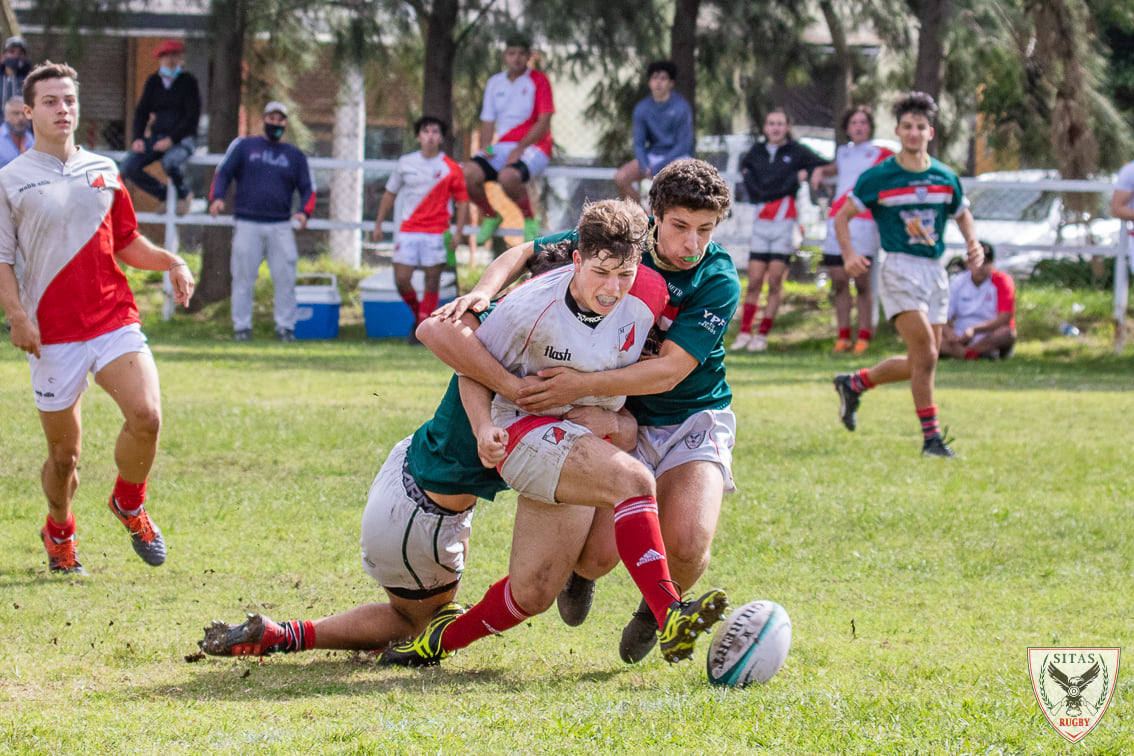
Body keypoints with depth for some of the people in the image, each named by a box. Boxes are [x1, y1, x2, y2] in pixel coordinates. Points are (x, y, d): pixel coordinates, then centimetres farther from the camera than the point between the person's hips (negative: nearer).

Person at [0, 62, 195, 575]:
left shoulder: (104, 171, 14)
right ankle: (59, 533, 30)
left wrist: (171, 262, 5)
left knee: (146, 415, -20)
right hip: (52, 334, -2)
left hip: (114, 318, 2)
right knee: (64, 452, 2)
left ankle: (129, 505, 7)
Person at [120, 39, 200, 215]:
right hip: (156, 138, 5)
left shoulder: (188, 82, -5)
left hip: (182, 139, -5)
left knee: (170, 162, -38)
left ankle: (183, 194, -5)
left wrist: (171, 139, -20)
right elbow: (141, 112, 12)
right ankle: (163, 195, 5)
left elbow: (193, 116, -10)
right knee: (129, 168, -16)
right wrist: (138, 138, -5)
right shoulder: (153, 82, 9)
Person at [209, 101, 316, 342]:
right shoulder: (243, 146, 11)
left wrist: (304, 212, -9)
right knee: (243, 277, -2)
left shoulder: (295, 155, 15)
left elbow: (308, 188, 12)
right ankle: (241, 326, 5)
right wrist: (216, 198, -13)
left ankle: (285, 327, 4)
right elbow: (223, 173, 6)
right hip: (247, 224, -1)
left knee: (285, 278, -3)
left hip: (281, 226, 1)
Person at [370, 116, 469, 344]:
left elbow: (462, 201, 2)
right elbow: (390, 194, 17)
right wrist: (378, 225, 15)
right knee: (401, 280, -5)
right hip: (407, 230, 2)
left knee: (432, 282, -3)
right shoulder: (405, 163, 6)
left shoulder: (451, 169, -1)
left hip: (437, 233, -2)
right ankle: (418, 316, 21)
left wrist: (459, 232, -8)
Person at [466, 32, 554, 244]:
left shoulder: (538, 81, -1)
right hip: (502, 147, 5)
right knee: (469, 174, -24)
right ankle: (491, 216, 5)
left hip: (532, 147, -5)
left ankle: (530, 221, -10)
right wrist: (486, 147, -4)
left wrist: (520, 148, -19)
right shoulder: (495, 83, 15)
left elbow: (544, 122, -8)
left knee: (508, 177, -38)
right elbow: (488, 121, 17)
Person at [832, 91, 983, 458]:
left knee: (920, 363, 6)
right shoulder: (877, 177, -4)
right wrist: (848, 254, -15)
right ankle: (931, 437, -11)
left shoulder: (946, 178, 7)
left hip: (934, 272, 5)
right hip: (899, 269, -5)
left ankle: (854, 383, 29)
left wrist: (974, 243, 2)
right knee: (925, 352, -18)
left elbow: (963, 214, 23)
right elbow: (842, 216, 2)